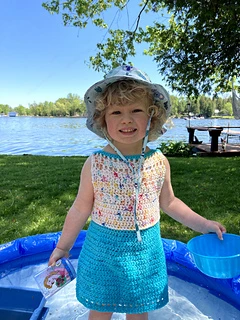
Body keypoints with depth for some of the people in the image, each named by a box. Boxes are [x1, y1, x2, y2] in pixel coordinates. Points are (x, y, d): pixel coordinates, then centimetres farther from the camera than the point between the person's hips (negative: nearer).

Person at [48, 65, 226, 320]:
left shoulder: (159, 162, -10)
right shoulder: (94, 164, -16)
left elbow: (168, 202, 6)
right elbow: (81, 209, -4)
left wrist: (203, 224, 7)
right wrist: (62, 246, 5)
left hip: (145, 251, 2)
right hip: (103, 250, -1)